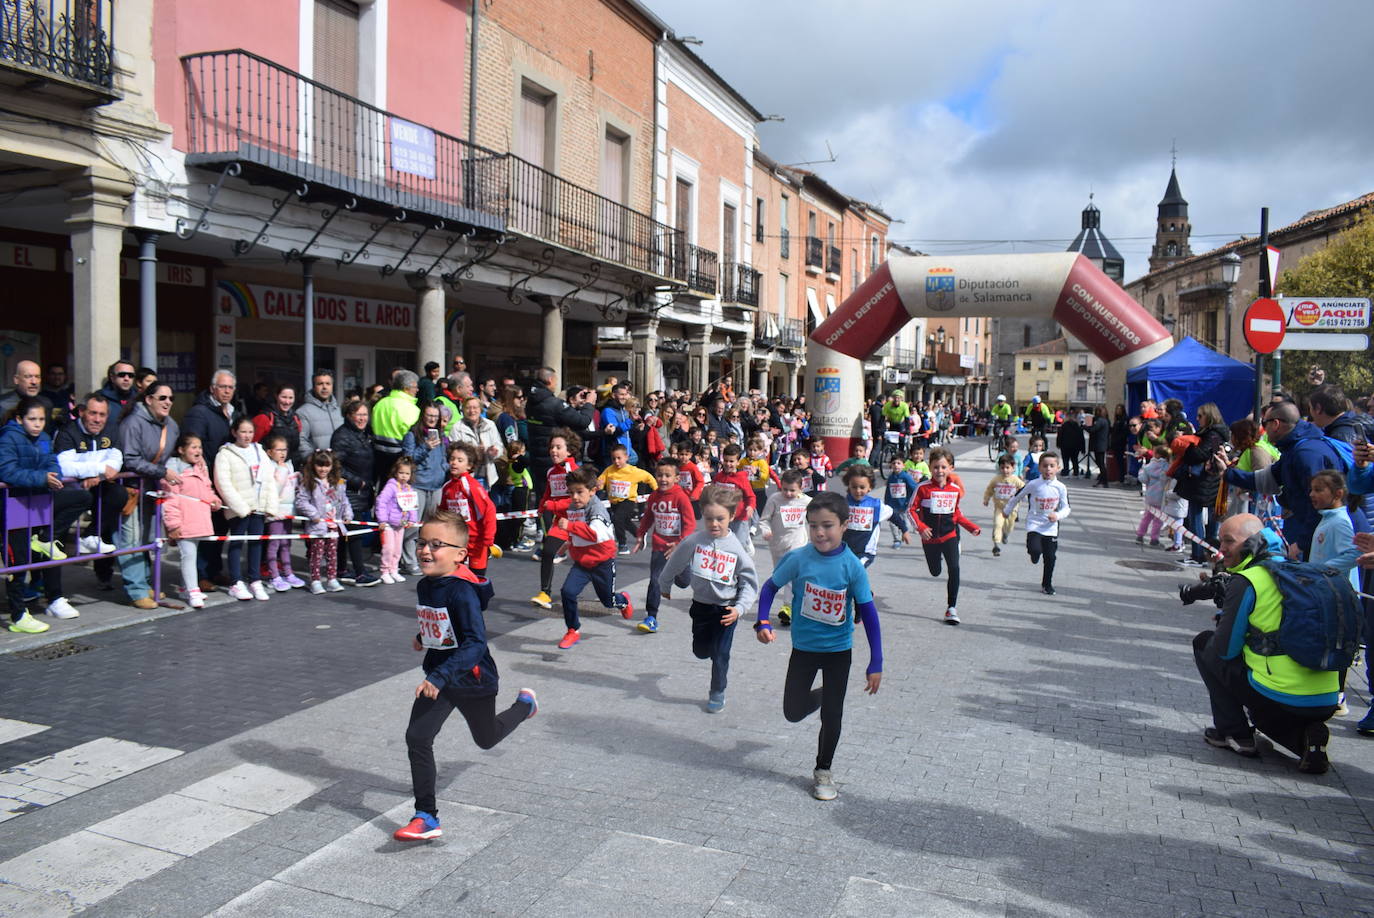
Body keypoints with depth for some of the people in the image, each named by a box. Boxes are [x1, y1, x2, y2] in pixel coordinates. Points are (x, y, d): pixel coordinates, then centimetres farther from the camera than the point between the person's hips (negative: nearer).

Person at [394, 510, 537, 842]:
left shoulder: (462, 591, -28)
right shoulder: (424, 585, -2)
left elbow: (475, 644, -34)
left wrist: (440, 676, -41)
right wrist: (424, 639, 10)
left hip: (472, 679, -6)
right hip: (437, 678, 6)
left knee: (486, 739, 18)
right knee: (416, 738, -9)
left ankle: (525, 703, 48)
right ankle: (426, 817, 1)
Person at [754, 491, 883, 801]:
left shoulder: (852, 566, -17)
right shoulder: (799, 559, -16)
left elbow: (868, 614, -12)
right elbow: (770, 587, -1)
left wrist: (876, 664, -12)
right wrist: (763, 623, -17)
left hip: (839, 650, -1)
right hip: (804, 647, 1)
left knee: (832, 715, 7)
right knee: (793, 712, 10)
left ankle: (823, 771, 29)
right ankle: (824, 695, 42)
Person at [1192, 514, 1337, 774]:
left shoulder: (1245, 582, -11)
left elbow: (1225, 649, -7)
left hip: (1280, 699, -8)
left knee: (1203, 642, 12)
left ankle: (1234, 733, 11)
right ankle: (1306, 736, 8)